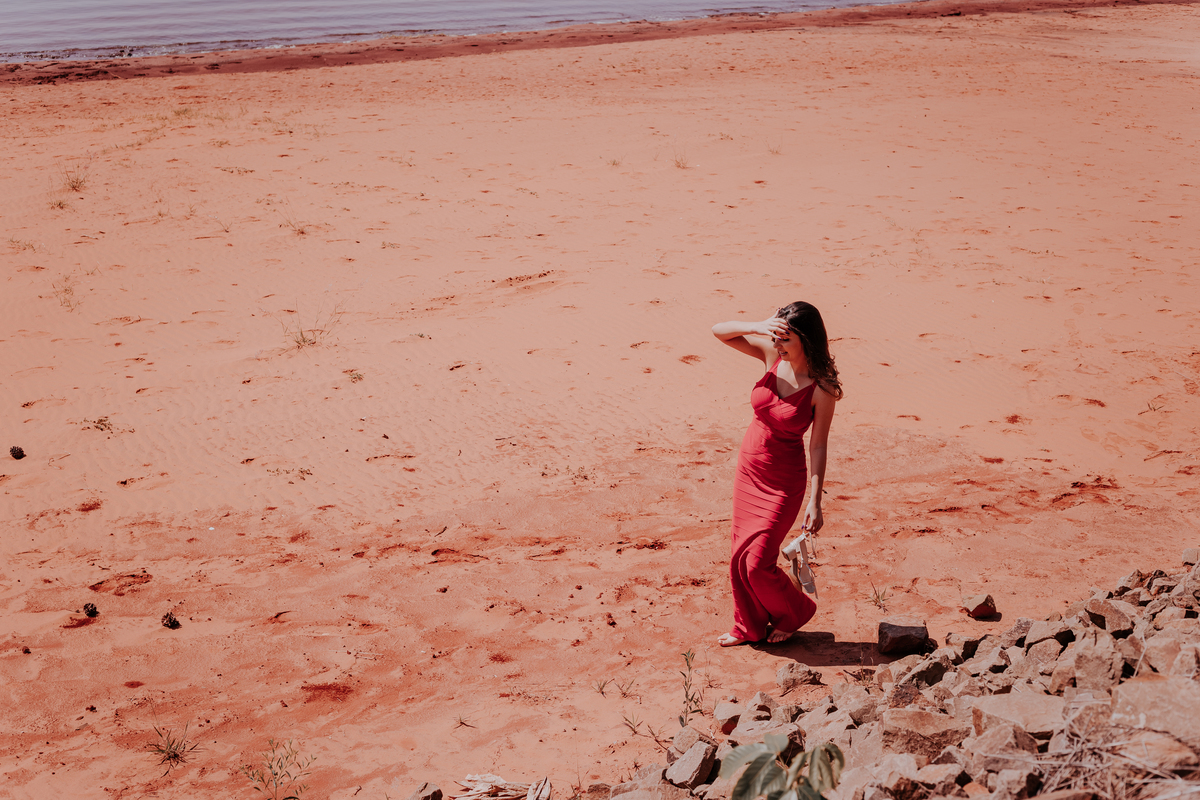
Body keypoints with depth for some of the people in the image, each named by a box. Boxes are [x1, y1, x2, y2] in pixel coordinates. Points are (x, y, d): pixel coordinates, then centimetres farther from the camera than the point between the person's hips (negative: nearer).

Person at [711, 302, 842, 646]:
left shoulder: (821, 388, -19)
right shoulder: (772, 356, -5)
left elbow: (818, 445, -16)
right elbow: (719, 331, -3)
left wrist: (815, 501, -17)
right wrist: (757, 327, -21)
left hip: (784, 481, -6)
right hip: (748, 468, 6)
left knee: (757, 563, -3)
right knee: (741, 556, 14)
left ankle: (795, 611, 26)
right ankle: (749, 626, 34)